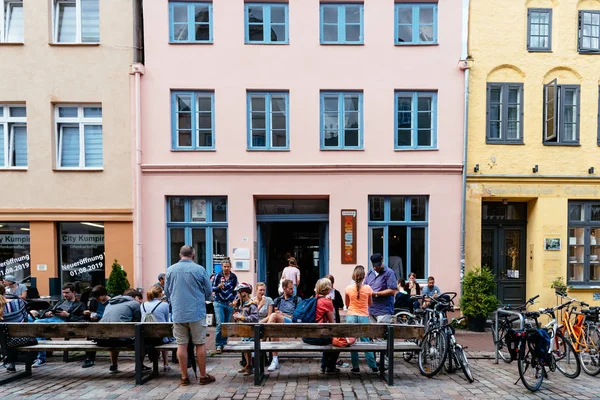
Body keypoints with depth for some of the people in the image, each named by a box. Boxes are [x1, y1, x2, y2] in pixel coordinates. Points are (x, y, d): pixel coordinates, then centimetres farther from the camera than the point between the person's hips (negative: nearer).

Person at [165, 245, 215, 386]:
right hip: (197, 312, -2)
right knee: (200, 344, 7)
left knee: (182, 345, 9)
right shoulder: (200, 269, -7)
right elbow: (209, 291, -1)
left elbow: (166, 292, 10)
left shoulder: (170, 270, 1)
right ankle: (203, 376, 15)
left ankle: (184, 377, 15)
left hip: (178, 313, 2)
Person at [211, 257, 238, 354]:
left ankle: (224, 344, 18)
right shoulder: (218, 276, -3)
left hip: (229, 304, 3)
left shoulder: (234, 277, 3)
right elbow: (212, 289, 0)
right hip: (219, 303, -2)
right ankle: (218, 345, -3)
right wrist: (219, 287, -19)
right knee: (220, 324, -12)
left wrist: (233, 301, 2)